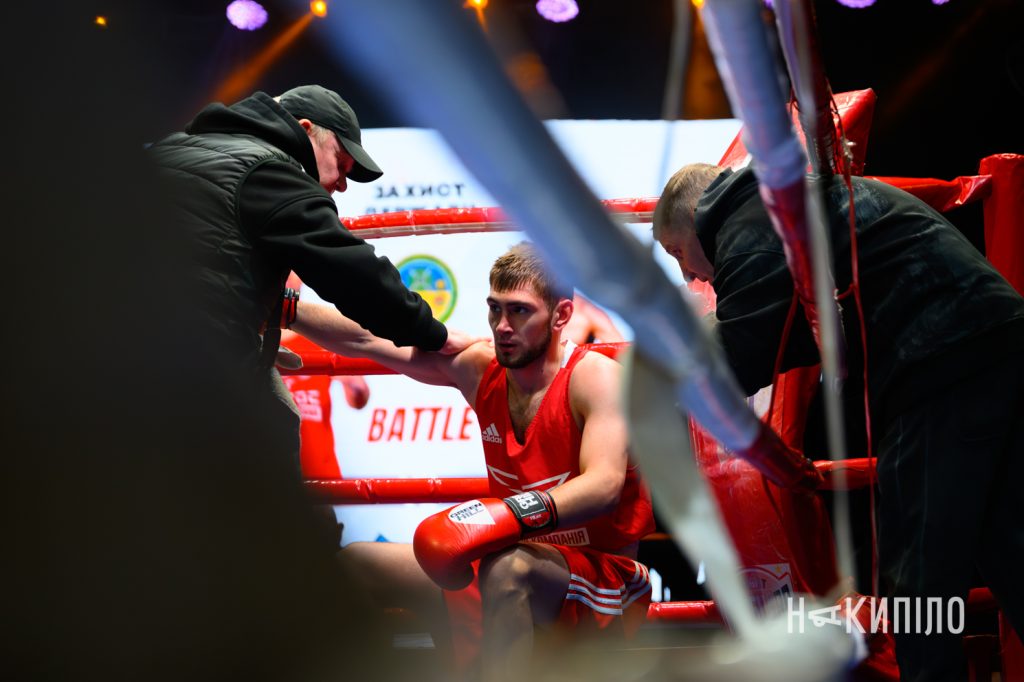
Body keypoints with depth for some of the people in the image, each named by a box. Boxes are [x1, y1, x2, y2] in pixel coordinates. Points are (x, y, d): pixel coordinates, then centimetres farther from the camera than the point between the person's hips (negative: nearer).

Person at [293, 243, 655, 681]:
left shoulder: (596, 377, -15)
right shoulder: (479, 369, 3)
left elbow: (604, 486, -31)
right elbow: (364, 341, 4)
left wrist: (509, 514, -46)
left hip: (602, 575, -7)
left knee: (507, 568, -40)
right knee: (354, 564, 3)